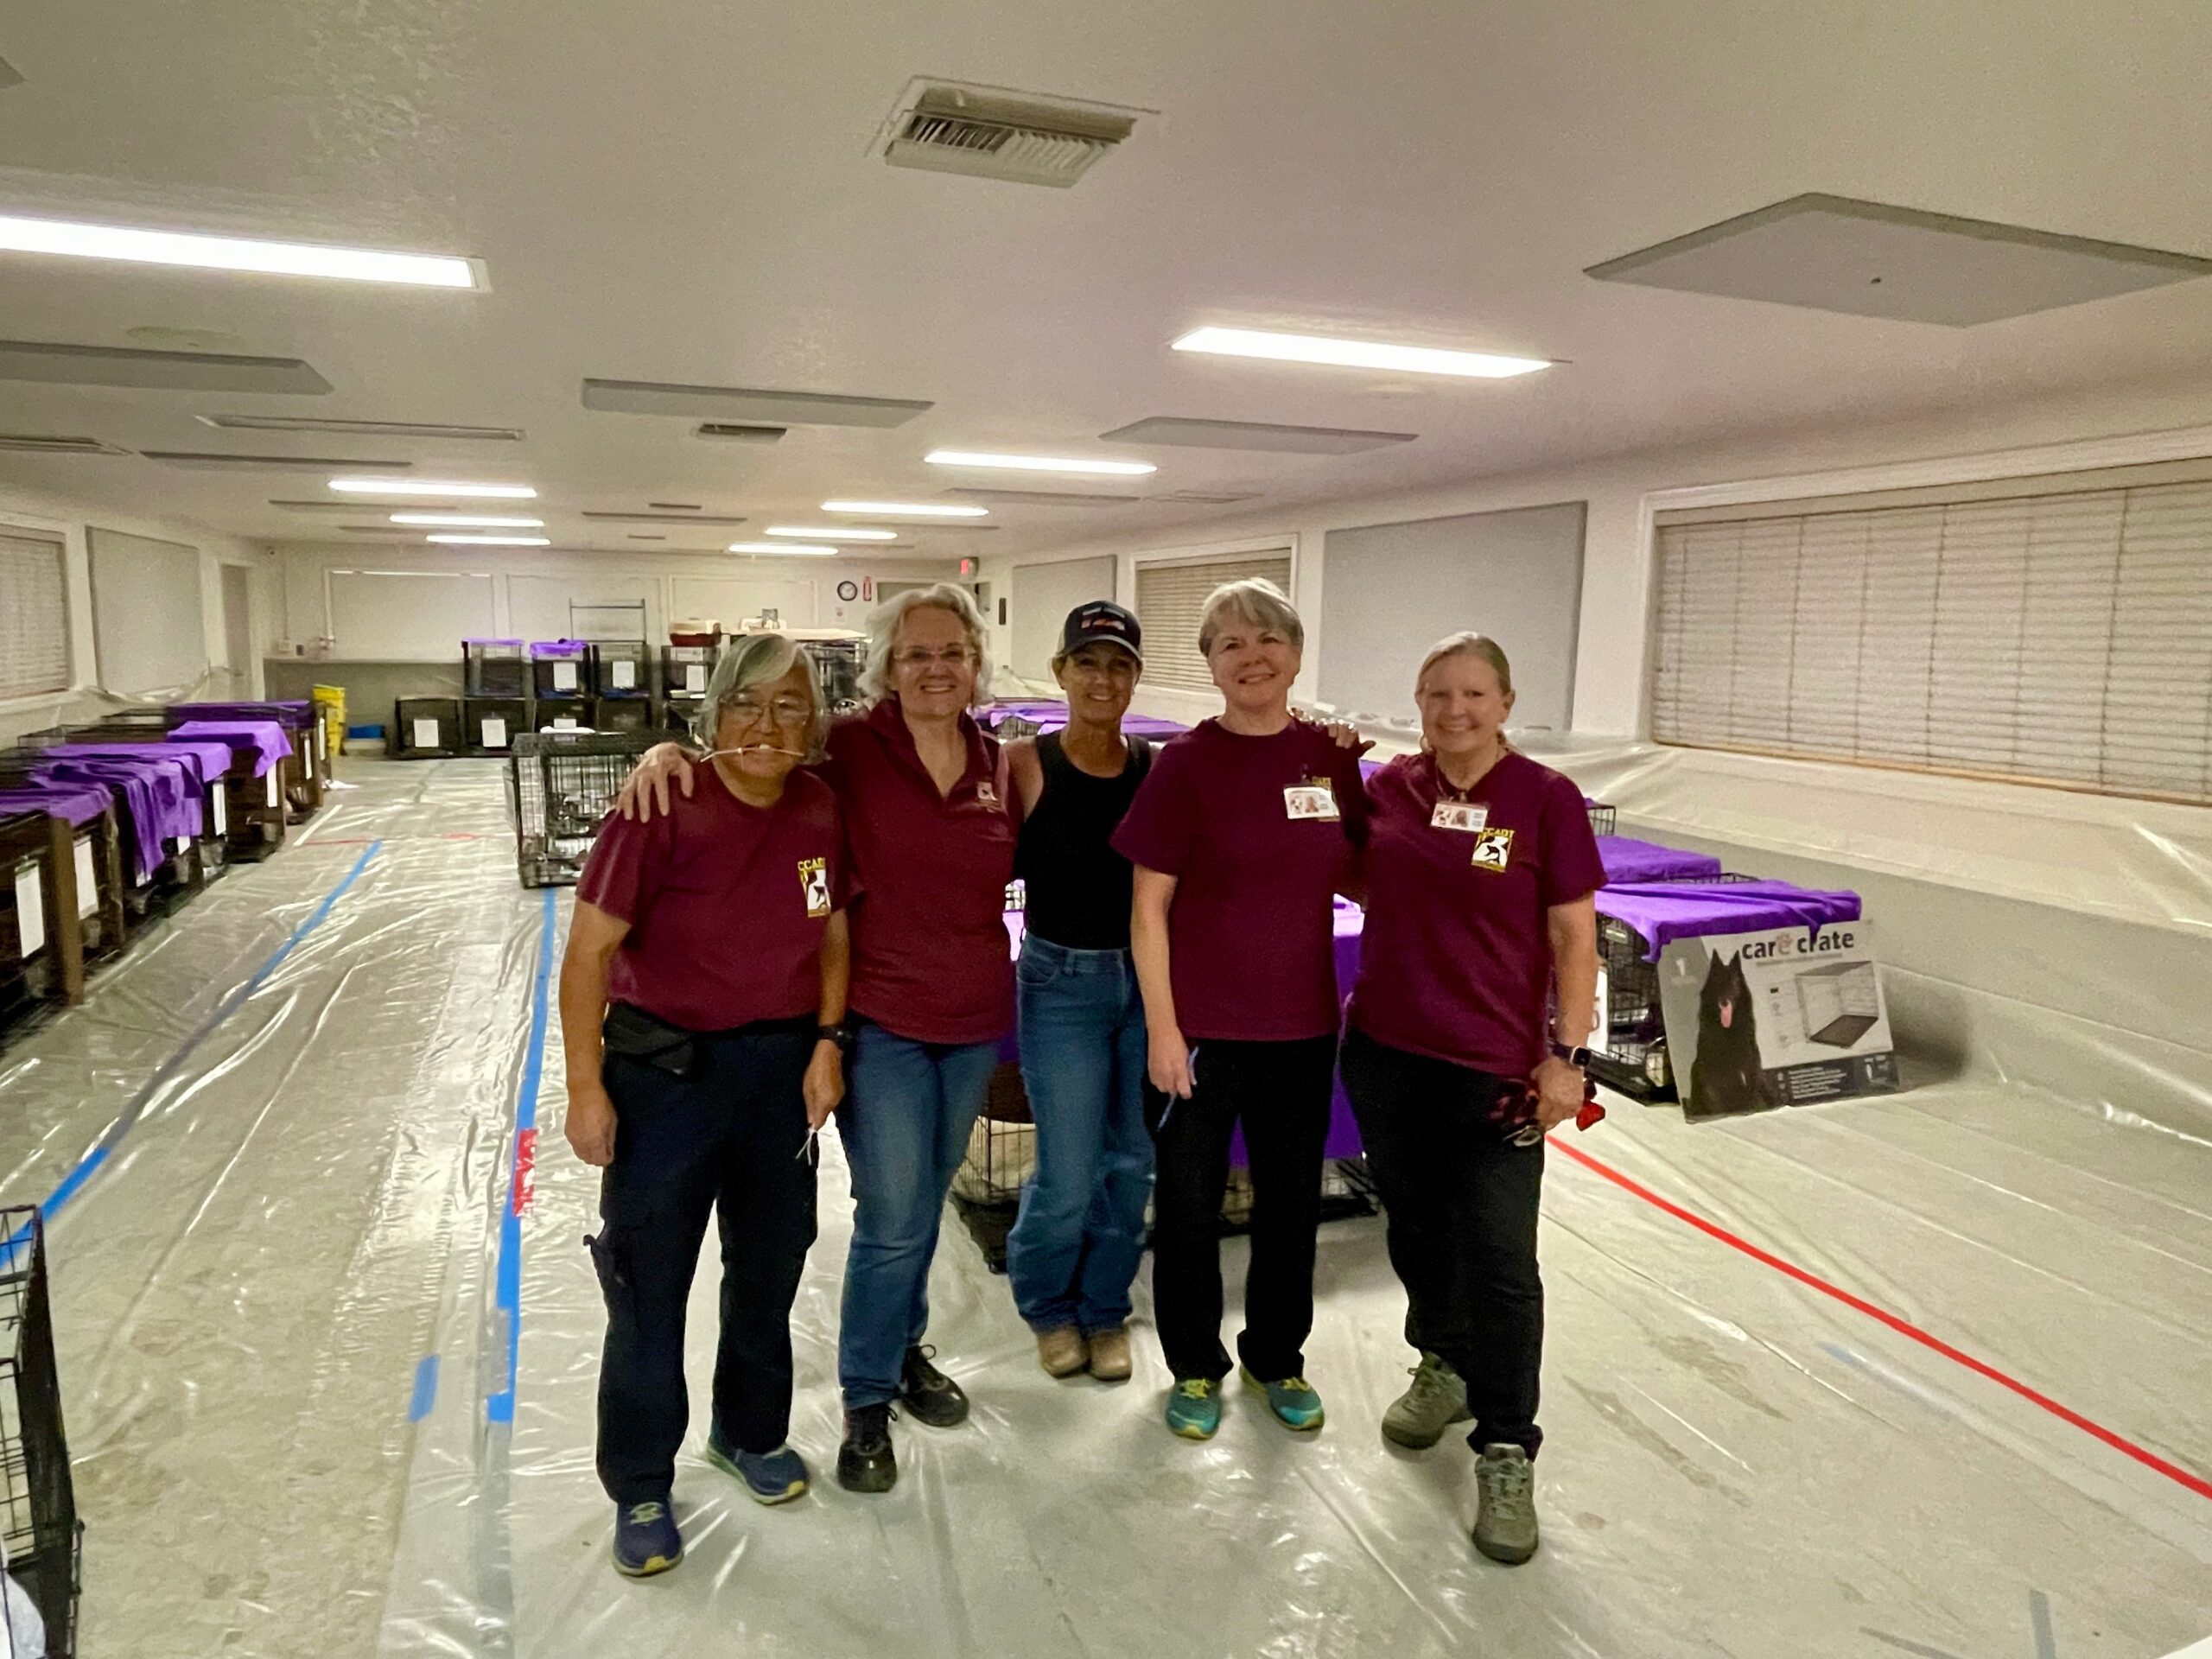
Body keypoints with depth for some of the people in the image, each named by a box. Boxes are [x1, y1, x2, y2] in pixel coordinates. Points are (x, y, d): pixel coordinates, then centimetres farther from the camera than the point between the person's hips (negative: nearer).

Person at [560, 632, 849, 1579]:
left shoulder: (823, 812, -5)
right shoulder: (663, 811, -19)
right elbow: (588, 951, -15)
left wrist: (827, 1041, -1)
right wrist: (586, 1087, -14)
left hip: (781, 1069, 4)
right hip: (664, 1067, -4)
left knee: (769, 1267, 19)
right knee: (649, 1286, 7)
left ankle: (750, 1434, 45)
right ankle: (640, 1490, 30)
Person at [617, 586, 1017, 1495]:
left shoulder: (998, 763, 0)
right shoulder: (848, 750, -13)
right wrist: (666, 751, -28)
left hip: (974, 1021, 4)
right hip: (881, 1019, -4)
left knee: (924, 1202, 20)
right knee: (893, 1216, 0)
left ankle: (905, 1345, 44)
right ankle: (866, 1397, 24)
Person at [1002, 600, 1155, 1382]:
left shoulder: (1160, 767, -1)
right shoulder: (1025, 765, -9)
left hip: (1151, 979, 3)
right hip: (1061, 984, -3)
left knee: (1131, 1164, 12)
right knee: (1068, 1179, 2)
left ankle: (1105, 1308, 35)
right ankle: (1046, 1302, 31)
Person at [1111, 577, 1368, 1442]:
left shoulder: (1330, 755, 0)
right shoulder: (1186, 762, -10)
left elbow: (1359, 876, 11)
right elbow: (1148, 905, -9)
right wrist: (1162, 1026, -12)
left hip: (1302, 1023, 4)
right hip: (1201, 1026, -3)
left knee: (1292, 1200, 17)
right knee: (1190, 1201, 11)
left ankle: (1277, 1358, 39)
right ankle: (1195, 1366, 33)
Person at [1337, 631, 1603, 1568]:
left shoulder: (1545, 800, -8)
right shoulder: (1388, 787, 2)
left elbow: (1573, 937, -6)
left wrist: (1568, 1055, -10)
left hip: (1493, 1068, -4)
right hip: (1385, 1054, 4)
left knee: (1500, 1264, 1)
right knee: (1416, 1228, 20)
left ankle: (1504, 1453, 19)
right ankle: (1444, 1366, 44)